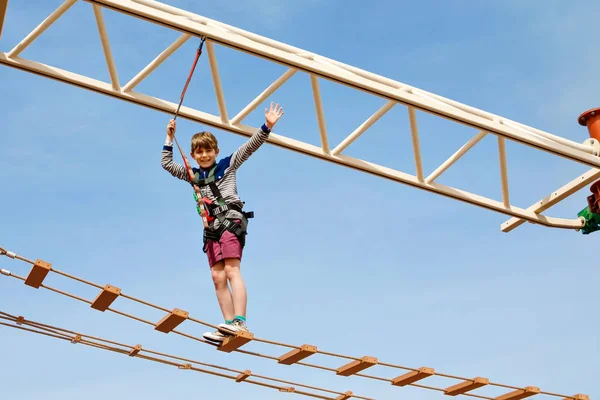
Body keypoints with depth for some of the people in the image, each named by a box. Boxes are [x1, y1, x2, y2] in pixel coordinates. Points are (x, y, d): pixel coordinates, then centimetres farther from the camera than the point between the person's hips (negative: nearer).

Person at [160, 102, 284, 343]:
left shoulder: (227, 165, 9)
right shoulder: (193, 176, 21)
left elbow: (249, 147, 0)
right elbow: (166, 164, 28)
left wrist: (267, 127, -12)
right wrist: (170, 138, 24)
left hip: (230, 221, -5)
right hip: (211, 228, 6)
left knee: (231, 271, -18)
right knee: (218, 277, -5)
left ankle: (239, 322, -27)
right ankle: (229, 326, -9)